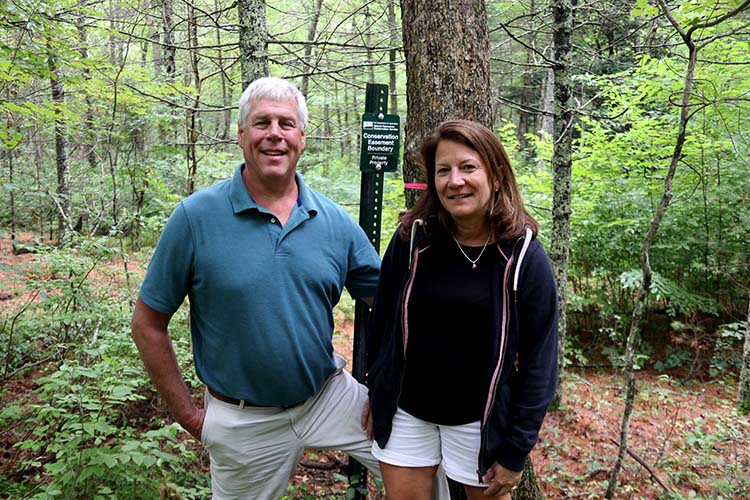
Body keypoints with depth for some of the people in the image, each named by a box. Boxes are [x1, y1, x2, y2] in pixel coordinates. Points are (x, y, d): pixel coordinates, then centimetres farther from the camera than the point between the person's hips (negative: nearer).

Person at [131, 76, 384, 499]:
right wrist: (188, 414, -5)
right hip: (245, 419, -1)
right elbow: (148, 324, -6)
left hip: (328, 396, 2)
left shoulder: (335, 221, -5)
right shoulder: (196, 216, -13)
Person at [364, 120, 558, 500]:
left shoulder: (525, 257, -14)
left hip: (481, 420, -1)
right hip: (406, 410, 2)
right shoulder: (412, 239, -9)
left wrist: (515, 451, -8)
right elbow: (382, 323, 3)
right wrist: (376, 394, 9)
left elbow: (538, 361, -9)